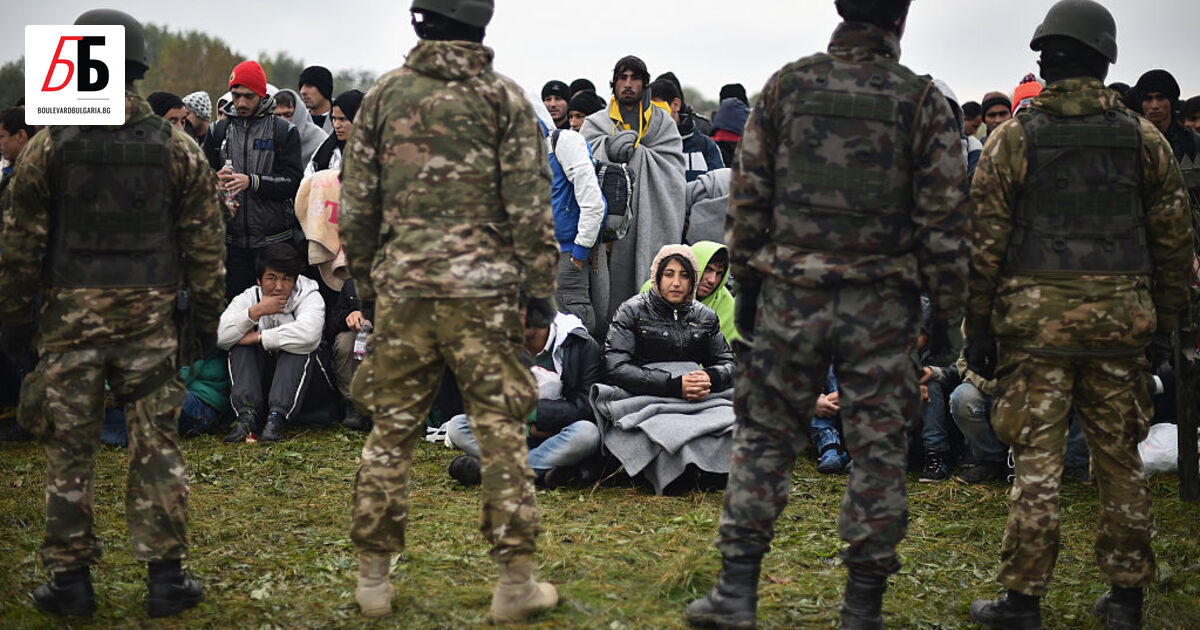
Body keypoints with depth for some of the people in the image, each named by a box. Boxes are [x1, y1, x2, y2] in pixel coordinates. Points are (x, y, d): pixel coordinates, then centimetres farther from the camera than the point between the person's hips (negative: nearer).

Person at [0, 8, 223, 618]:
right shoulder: (177, 147, 1)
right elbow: (205, 243, 3)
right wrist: (208, 316, 11)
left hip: (70, 316, -1)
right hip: (149, 315, 1)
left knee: (69, 450, 7)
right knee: (156, 447, 6)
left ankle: (71, 579, 12)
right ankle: (166, 576, 7)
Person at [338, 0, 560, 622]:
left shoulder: (383, 94, 6)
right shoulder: (503, 96, -1)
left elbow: (355, 204, 8)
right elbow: (529, 205, -5)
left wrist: (365, 284, 18)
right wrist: (541, 291, 1)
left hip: (401, 289, 3)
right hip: (482, 290, -2)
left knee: (390, 432, 10)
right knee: (501, 433, 4)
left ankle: (372, 577, 14)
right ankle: (515, 582, 6)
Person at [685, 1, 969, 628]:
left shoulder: (786, 86, 2)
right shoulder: (922, 100, -3)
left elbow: (747, 196, 4)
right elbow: (944, 216, -4)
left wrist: (745, 283, 12)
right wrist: (946, 307, 4)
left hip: (790, 295, 1)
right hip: (882, 305, -1)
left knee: (764, 436, 10)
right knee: (877, 449, 6)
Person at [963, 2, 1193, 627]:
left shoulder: (1013, 138, -2)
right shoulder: (1143, 139, 6)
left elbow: (984, 243, -3)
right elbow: (1174, 241, 9)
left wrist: (978, 330, 3)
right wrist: (1163, 323, 17)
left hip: (1037, 318, -2)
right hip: (1119, 319, 2)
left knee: (1037, 460, 0)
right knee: (1120, 458, 11)